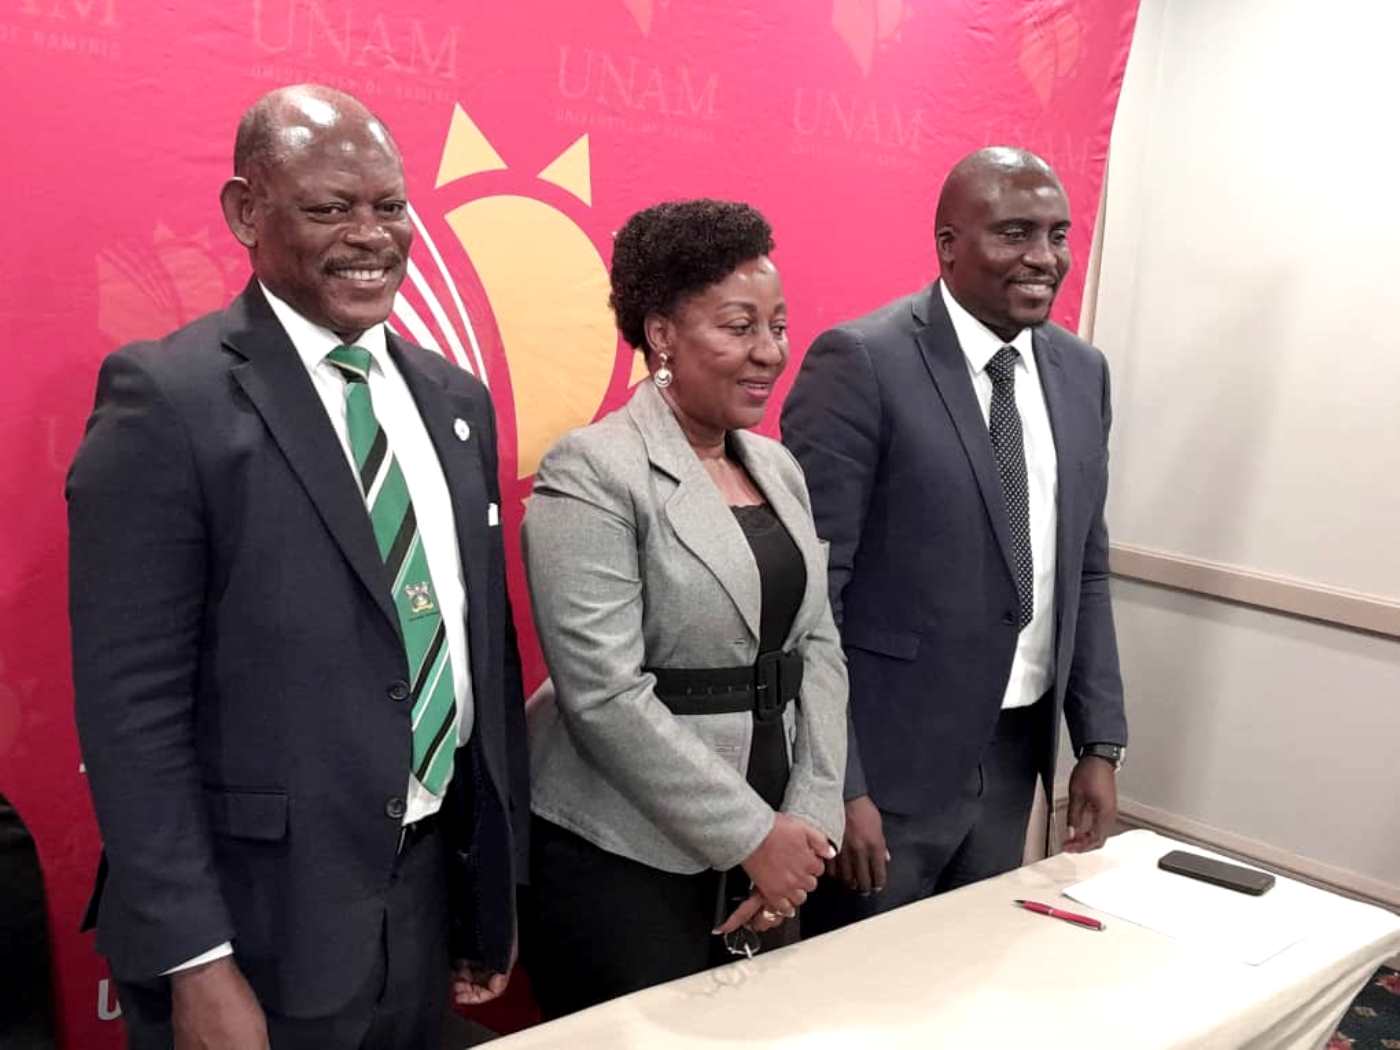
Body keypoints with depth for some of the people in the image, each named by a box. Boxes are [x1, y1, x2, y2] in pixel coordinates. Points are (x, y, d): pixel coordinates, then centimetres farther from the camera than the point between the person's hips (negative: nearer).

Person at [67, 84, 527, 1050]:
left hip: (432, 892, 6)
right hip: (258, 922, -6)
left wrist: (500, 877, 11)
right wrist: (196, 964, -16)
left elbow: (490, 647, 10)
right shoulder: (167, 398, -13)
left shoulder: (456, 400, 6)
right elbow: (130, 704, -15)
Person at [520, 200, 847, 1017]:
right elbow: (604, 692, -19)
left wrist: (808, 820, -5)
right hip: (624, 859, -6)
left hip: (769, 849, 7)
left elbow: (819, 648, 6)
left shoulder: (778, 466, 8)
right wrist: (754, 835, -15)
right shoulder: (592, 473, -14)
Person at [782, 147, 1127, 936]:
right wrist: (837, 786, -16)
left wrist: (1100, 743, 7)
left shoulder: (1082, 371, 6)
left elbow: (1086, 571, 12)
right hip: (887, 757, -6)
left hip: (1015, 753, 6)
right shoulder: (860, 363, -15)